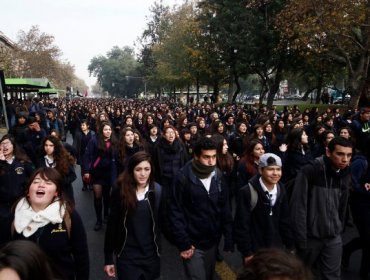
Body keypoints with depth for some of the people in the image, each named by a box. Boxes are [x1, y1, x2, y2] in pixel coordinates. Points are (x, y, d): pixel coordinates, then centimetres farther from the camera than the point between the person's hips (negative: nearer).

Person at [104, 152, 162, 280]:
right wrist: (108, 259, -2)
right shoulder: (120, 191, -10)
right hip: (127, 256, -2)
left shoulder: (157, 191, -6)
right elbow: (112, 225, -5)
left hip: (151, 255, 2)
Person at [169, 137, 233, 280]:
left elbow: (225, 207, 3)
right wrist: (183, 243, -15)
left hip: (213, 241, 5)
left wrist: (228, 236, 0)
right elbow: (176, 213, -13)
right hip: (193, 243, -5)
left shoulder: (218, 175, -2)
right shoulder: (183, 177, -17)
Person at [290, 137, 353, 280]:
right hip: (310, 236, -4)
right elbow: (298, 207, -20)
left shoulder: (345, 174, 0)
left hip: (334, 238, 4)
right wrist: (301, 240, -20)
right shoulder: (309, 171, -19)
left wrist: (339, 229, 9)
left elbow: (342, 207, 10)